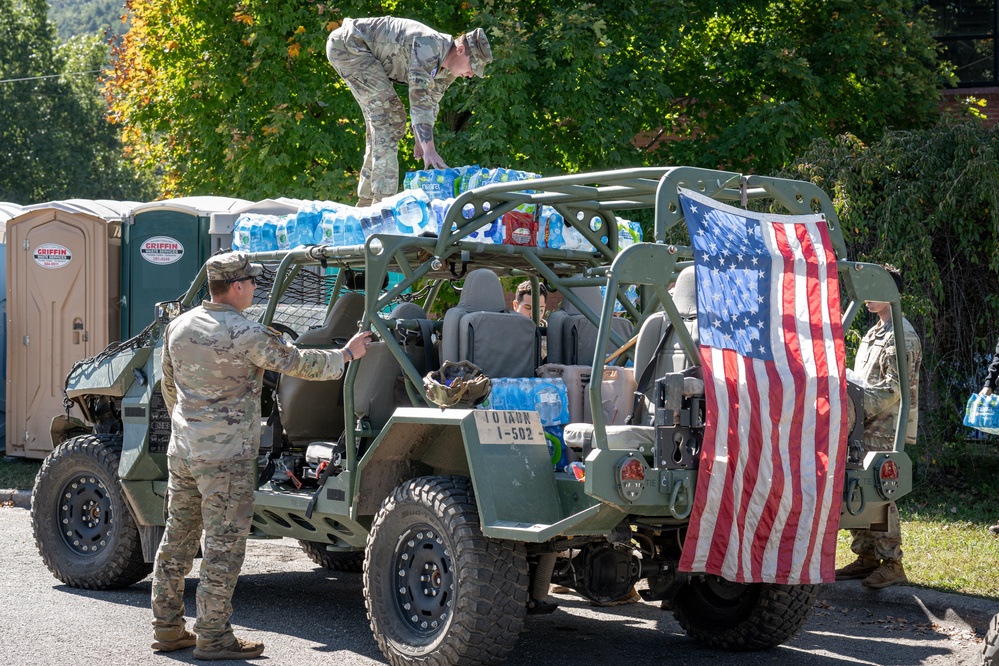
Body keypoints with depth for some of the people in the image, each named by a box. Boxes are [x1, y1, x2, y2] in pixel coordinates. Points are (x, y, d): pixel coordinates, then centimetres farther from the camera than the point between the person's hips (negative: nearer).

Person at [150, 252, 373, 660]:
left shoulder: (179, 327, 7)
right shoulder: (245, 334, -15)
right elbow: (300, 364, -8)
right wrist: (347, 354, 6)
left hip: (182, 449, 8)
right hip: (226, 457, -8)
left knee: (178, 537, 14)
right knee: (224, 545, -1)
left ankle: (167, 628, 21)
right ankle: (213, 638, 1)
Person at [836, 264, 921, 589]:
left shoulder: (902, 337, -10)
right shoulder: (874, 333, 20)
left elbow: (894, 389, -18)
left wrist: (858, 407, -23)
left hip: (885, 430, -9)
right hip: (865, 427, 9)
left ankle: (892, 564, -5)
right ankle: (866, 557, 16)